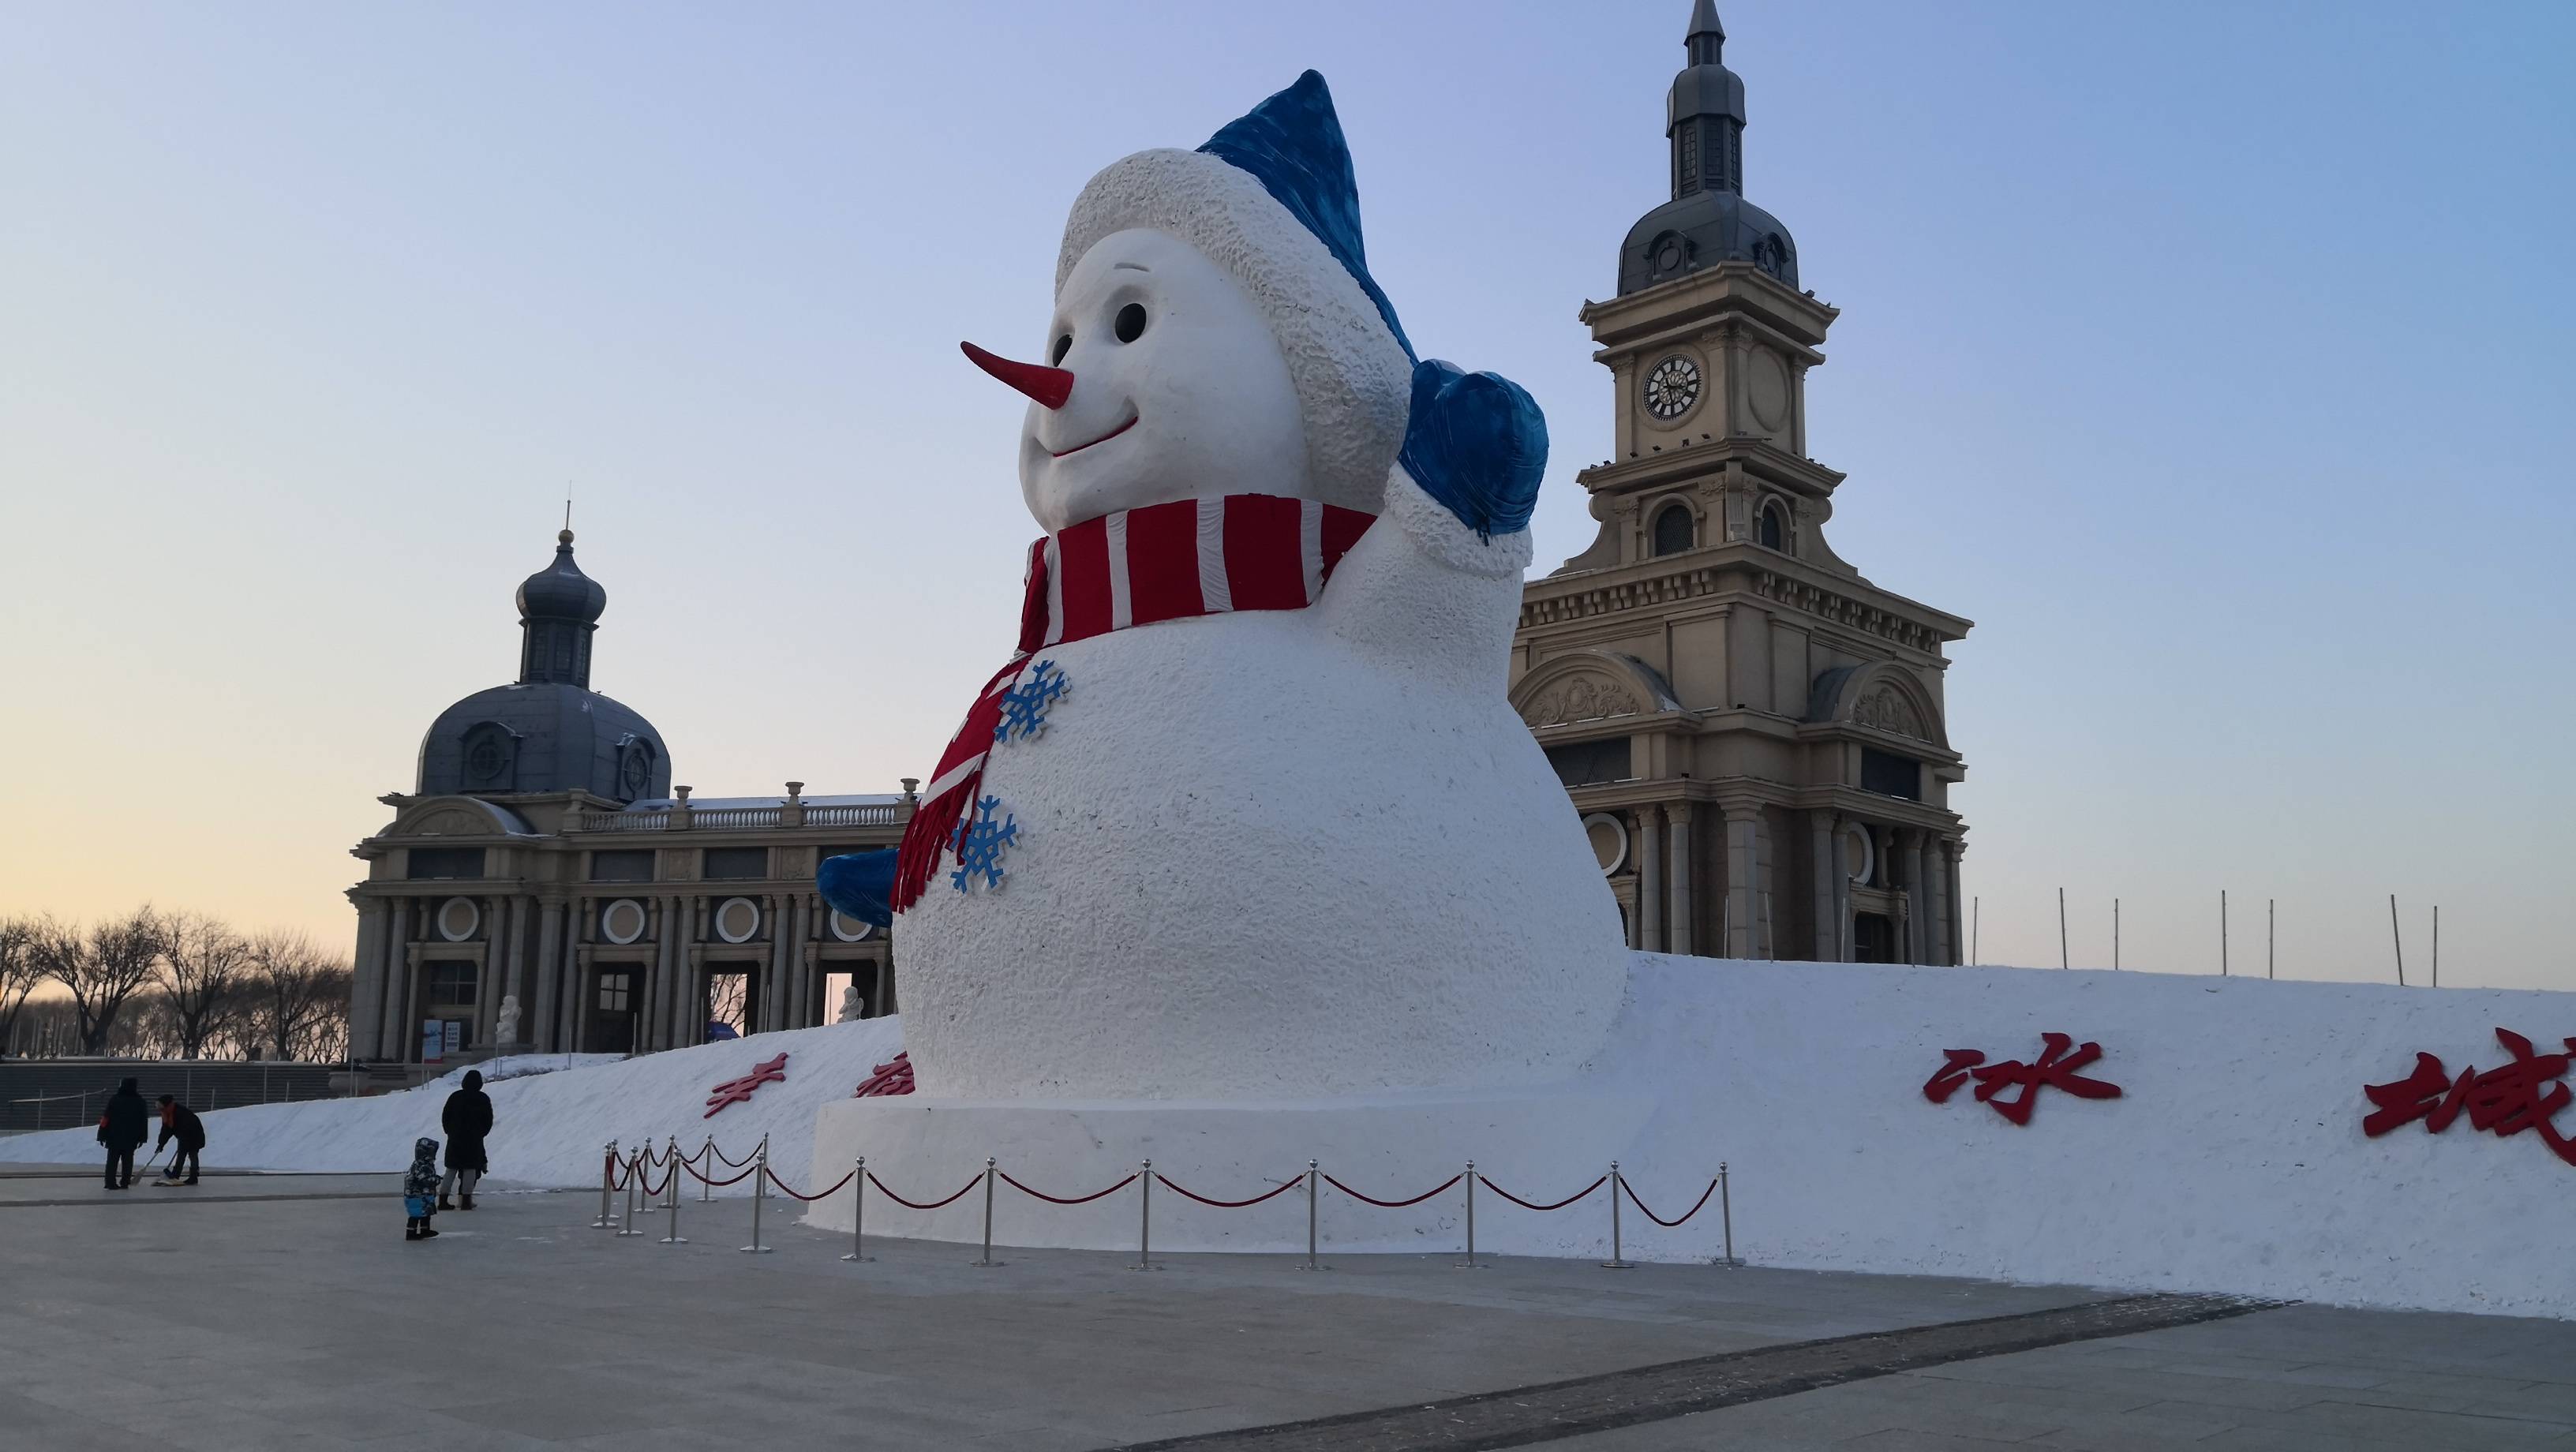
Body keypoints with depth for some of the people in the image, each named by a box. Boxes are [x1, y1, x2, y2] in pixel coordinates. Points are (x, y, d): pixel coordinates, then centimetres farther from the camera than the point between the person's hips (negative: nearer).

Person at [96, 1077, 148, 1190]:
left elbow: (106, 1117, -8)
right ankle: (125, 1183, 3)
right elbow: (144, 1120, 6)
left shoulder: (114, 1099, -5)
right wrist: (142, 1137, 13)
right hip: (131, 1138, 1)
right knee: (127, 1160, 7)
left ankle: (111, 1183, -1)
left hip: (114, 1137, -1)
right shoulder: (140, 1101, 2)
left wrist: (102, 1134, -2)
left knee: (112, 1160, 5)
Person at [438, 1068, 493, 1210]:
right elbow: (488, 1120, 0)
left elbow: (445, 1116, 5)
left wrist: (450, 1132, 16)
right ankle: (466, 1201, -1)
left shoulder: (455, 1096, 2)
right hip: (474, 1139, -2)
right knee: (470, 1169, 2)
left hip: (455, 1139, 3)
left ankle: (443, 1200, 5)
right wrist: (481, 1133, 15)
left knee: (451, 1169, 8)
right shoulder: (483, 1099, -2)